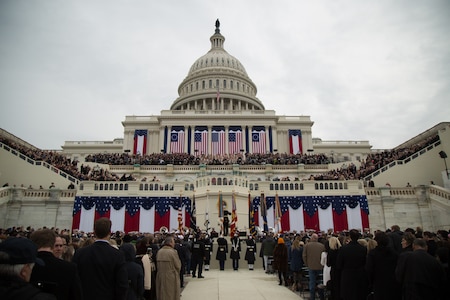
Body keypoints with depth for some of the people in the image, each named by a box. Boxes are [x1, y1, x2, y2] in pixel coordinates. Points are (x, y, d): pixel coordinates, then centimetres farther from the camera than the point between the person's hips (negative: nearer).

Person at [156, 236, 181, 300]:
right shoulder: (173, 252, -17)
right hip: (171, 278, -6)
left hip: (160, 277, 6)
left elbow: (157, 265, 6)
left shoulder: (159, 252, 0)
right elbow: (178, 266, -11)